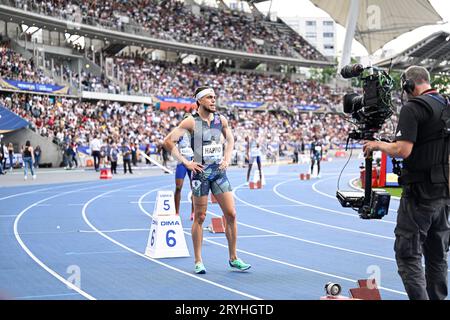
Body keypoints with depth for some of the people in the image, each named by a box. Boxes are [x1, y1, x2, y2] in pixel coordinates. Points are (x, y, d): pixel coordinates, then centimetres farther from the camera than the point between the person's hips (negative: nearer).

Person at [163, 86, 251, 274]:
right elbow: (168, 141, -11)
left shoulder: (221, 120, 5)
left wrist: (227, 159, 9)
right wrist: (185, 162, -12)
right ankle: (198, 261, 12)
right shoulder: (191, 122, -8)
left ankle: (233, 258, 11)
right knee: (199, 217, 2)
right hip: (200, 172, -4)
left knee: (231, 214, 1)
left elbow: (230, 139, 24)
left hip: (219, 171, 4)